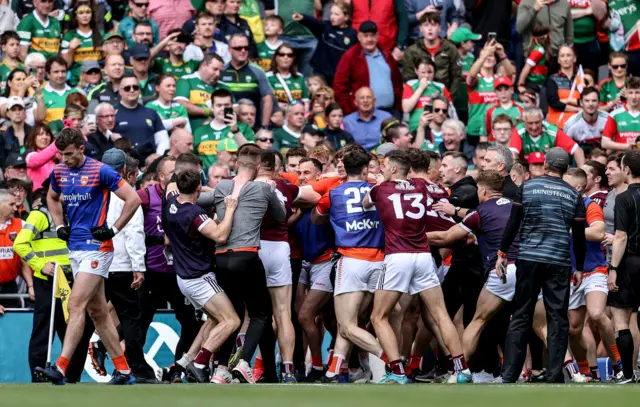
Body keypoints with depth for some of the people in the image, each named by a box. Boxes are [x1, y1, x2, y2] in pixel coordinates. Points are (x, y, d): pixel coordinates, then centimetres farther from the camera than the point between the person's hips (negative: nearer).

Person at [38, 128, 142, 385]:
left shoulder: (101, 171, -11)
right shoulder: (59, 172, 8)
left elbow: (133, 199, -10)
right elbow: (52, 198, 29)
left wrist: (114, 229, -11)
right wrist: (59, 225, 14)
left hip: (96, 248, -8)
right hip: (75, 248, 8)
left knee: (76, 305, -16)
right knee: (97, 311, 10)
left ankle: (61, 368, -21)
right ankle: (123, 370, 16)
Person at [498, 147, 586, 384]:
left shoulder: (527, 187, 2)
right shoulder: (573, 195, 3)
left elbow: (513, 223, 0)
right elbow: (579, 236, 4)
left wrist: (502, 253, 9)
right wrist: (579, 268, 13)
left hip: (528, 259, 1)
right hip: (559, 263, -1)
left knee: (521, 317, 6)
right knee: (557, 319, 3)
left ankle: (509, 375, 3)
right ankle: (554, 377, -1)